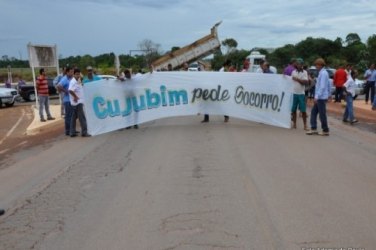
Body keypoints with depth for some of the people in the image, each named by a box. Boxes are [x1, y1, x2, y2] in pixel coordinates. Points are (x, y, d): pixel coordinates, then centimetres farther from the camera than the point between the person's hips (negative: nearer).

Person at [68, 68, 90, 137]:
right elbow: (70, 90, -32)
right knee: (82, 117, -8)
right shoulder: (73, 82, -16)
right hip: (77, 102, -10)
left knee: (74, 117, 11)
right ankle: (84, 132, -5)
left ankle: (72, 133, 16)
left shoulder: (78, 81, 13)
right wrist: (75, 96, -22)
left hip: (79, 101, 10)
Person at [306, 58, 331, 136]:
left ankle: (325, 131, 8)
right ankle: (313, 129, 12)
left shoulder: (323, 73, -17)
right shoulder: (323, 72, 13)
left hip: (321, 98, -10)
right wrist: (329, 94, 29)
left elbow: (322, 86, -23)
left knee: (322, 114, -1)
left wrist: (316, 97, -25)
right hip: (319, 98, 10)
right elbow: (329, 84, 21)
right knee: (313, 112, 10)